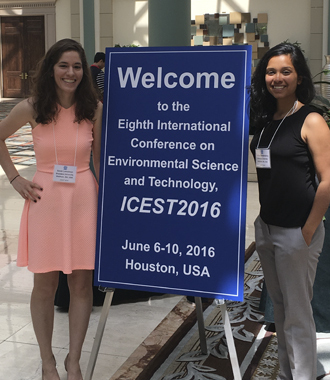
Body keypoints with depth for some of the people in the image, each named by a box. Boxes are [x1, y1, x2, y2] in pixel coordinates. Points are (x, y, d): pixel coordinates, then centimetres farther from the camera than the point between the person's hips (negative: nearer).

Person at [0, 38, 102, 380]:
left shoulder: (94, 108, -2)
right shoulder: (31, 108, -4)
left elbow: (101, 157, 8)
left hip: (84, 199, 1)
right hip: (45, 200, -1)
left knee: (82, 285, 6)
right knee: (45, 286, 6)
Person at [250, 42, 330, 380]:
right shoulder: (266, 121, 10)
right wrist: (263, 218, 11)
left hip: (296, 232, -7)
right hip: (265, 227, 7)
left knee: (297, 315, 2)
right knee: (279, 307, 18)